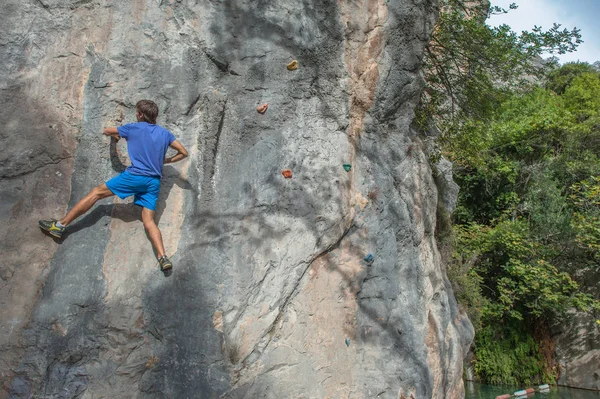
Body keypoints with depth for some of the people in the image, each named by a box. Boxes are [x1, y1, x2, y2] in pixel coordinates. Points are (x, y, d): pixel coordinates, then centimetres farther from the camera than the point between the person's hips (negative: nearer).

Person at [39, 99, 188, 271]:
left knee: (97, 192, 8)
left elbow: (107, 131, 23)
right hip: (154, 182, 4)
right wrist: (166, 160, 29)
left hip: (135, 175, -4)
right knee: (149, 221, 0)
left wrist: (115, 135, 47)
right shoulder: (165, 133, 14)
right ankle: (163, 257, -18)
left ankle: (61, 224, 10)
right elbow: (184, 153, 14)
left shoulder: (133, 128, 7)